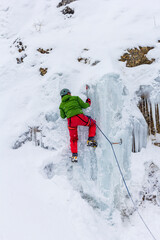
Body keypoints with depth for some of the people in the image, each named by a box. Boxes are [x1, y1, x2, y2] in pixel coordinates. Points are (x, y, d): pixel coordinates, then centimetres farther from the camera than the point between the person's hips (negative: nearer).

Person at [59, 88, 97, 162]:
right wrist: (88, 103, 35)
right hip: (79, 117, -2)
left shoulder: (62, 105, 21)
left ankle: (74, 155, 10)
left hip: (71, 121, 2)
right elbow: (84, 105, 14)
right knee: (93, 123, 25)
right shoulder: (75, 98, 16)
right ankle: (90, 140, 14)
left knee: (73, 139, 19)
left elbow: (63, 116, 26)